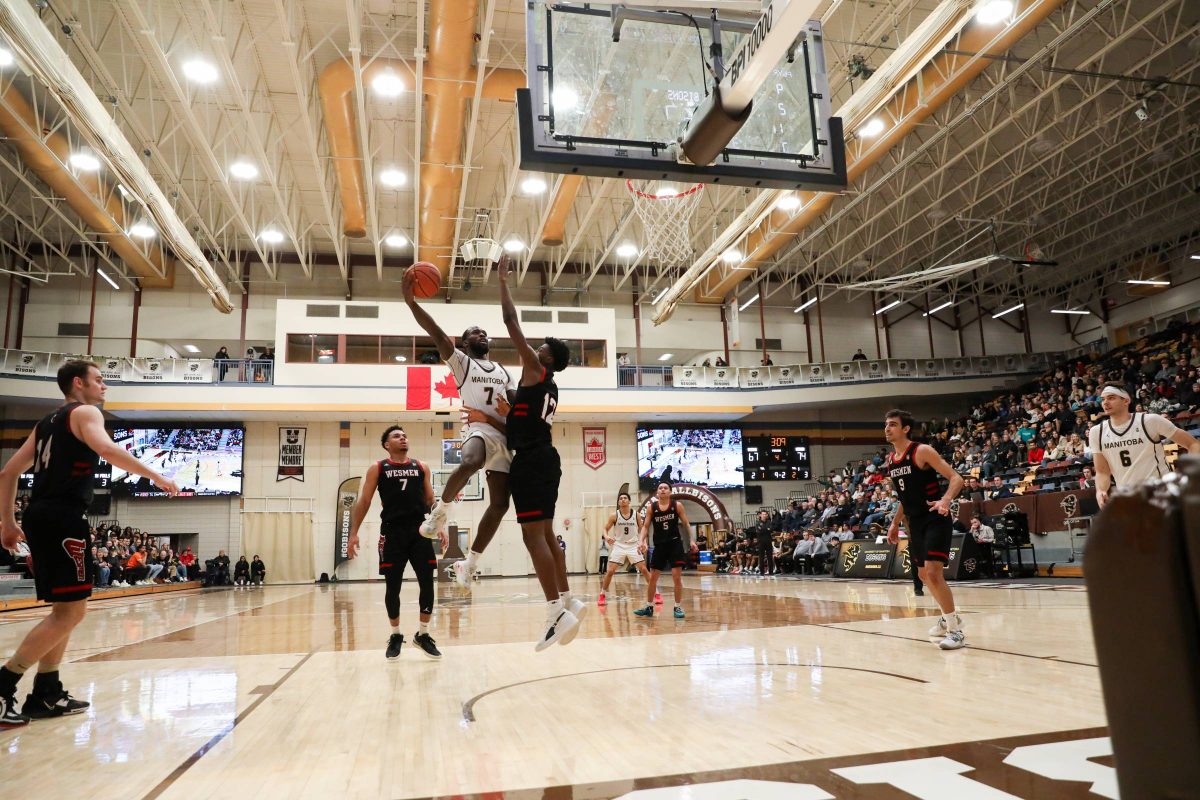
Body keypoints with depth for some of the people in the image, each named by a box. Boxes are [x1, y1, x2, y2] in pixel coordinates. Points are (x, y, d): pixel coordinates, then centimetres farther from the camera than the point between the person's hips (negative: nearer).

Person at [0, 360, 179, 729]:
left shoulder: (48, 421, 23)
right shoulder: (85, 413, -3)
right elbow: (107, 450, -24)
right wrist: (154, 475, -16)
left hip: (40, 516, 10)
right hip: (63, 517, -10)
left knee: (65, 608, 16)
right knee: (72, 611, -7)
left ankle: (47, 693, 18)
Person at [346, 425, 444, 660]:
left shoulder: (421, 467, 13)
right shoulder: (377, 468, 6)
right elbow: (363, 502, 4)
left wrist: (439, 526, 7)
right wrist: (354, 533, -4)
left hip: (419, 530, 2)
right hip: (392, 531, -2)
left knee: (427, 583, -3)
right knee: (392, 586, 3)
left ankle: (423, 634, 12)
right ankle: (396, 635, 20)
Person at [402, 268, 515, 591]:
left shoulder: (504, 372, 26)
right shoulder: (461, 361, 9)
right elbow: (437, 334, -6)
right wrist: (411, 302, -20)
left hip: (503, 436, 6)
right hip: (479, 430, -6)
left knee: (500, 503, -1)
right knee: (469, 463, -41)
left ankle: (468, 564, 13)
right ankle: (440, 511, -15)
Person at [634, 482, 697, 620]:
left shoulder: (677, 505, -3)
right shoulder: (652, 507, 0)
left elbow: (686, 524, 3)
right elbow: (645, 526, 2)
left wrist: (691, 540, -6)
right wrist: (642, 541, -14)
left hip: (675, 543, -2)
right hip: (659, 545, 2)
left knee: (677, 576, -5)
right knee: (652, 577, 7)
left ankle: (678, 607, 7)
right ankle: (649, 606, 20)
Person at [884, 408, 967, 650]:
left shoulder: (922, 451, -13)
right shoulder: (890, 460, 9)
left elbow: (956, 478, -16)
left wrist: (945, 501, -34)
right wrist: (895, 523, 19)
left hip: (935, 519, -8)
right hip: (915, 522, 8)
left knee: (933, 573, -17)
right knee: (924, 575, 16)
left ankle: (955, 630, -6)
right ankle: (949, 617, 37)